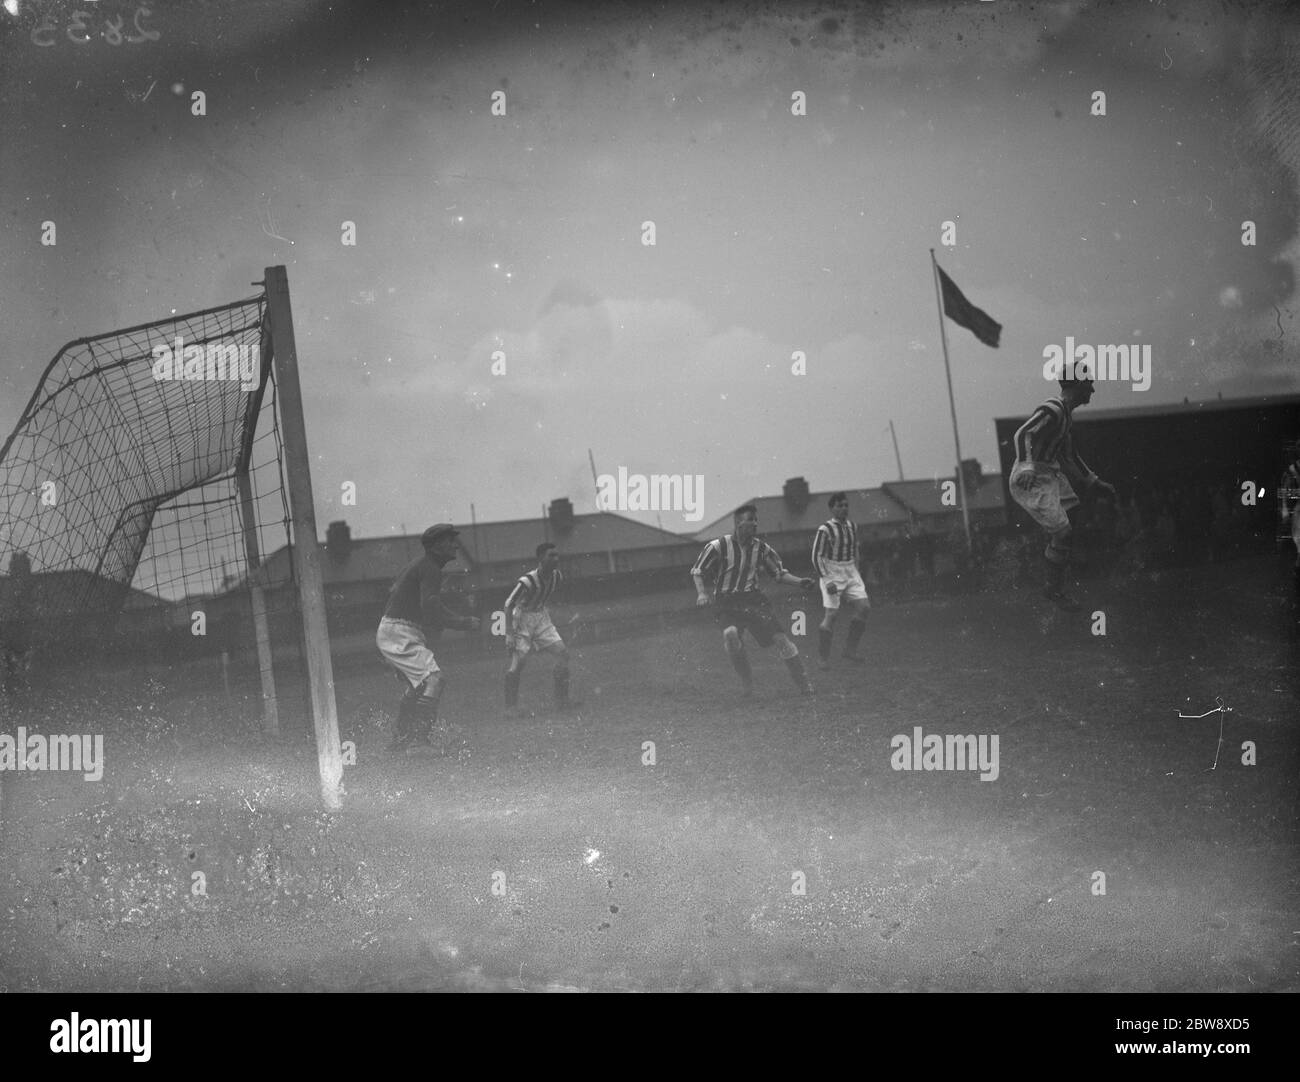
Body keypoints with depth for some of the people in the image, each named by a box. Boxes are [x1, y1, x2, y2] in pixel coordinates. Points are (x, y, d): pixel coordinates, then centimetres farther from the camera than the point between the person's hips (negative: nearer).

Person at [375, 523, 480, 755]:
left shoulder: (415, 566, 20)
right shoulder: (430, 569, -12)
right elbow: (431, 608, -24)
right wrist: (463, 623, -19)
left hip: (388, 633, 11)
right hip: (401, 634, -11)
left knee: (417, 687, 17)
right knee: (433, 679, -20)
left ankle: (399, 743, 20)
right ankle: (420, 733, -26)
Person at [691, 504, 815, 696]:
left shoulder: (762, 548, 2)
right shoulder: (719, 546, -8)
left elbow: (779, 573, 13)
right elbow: (697, 571, 1)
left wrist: (799, 582, -4)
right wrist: (701, 592, -16)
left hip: (752, 599, 3)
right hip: (726, 602, -3)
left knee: (779, 637, -12)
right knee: (730, 633, -32)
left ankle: (804, 685, 0)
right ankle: (747, 682, -14)